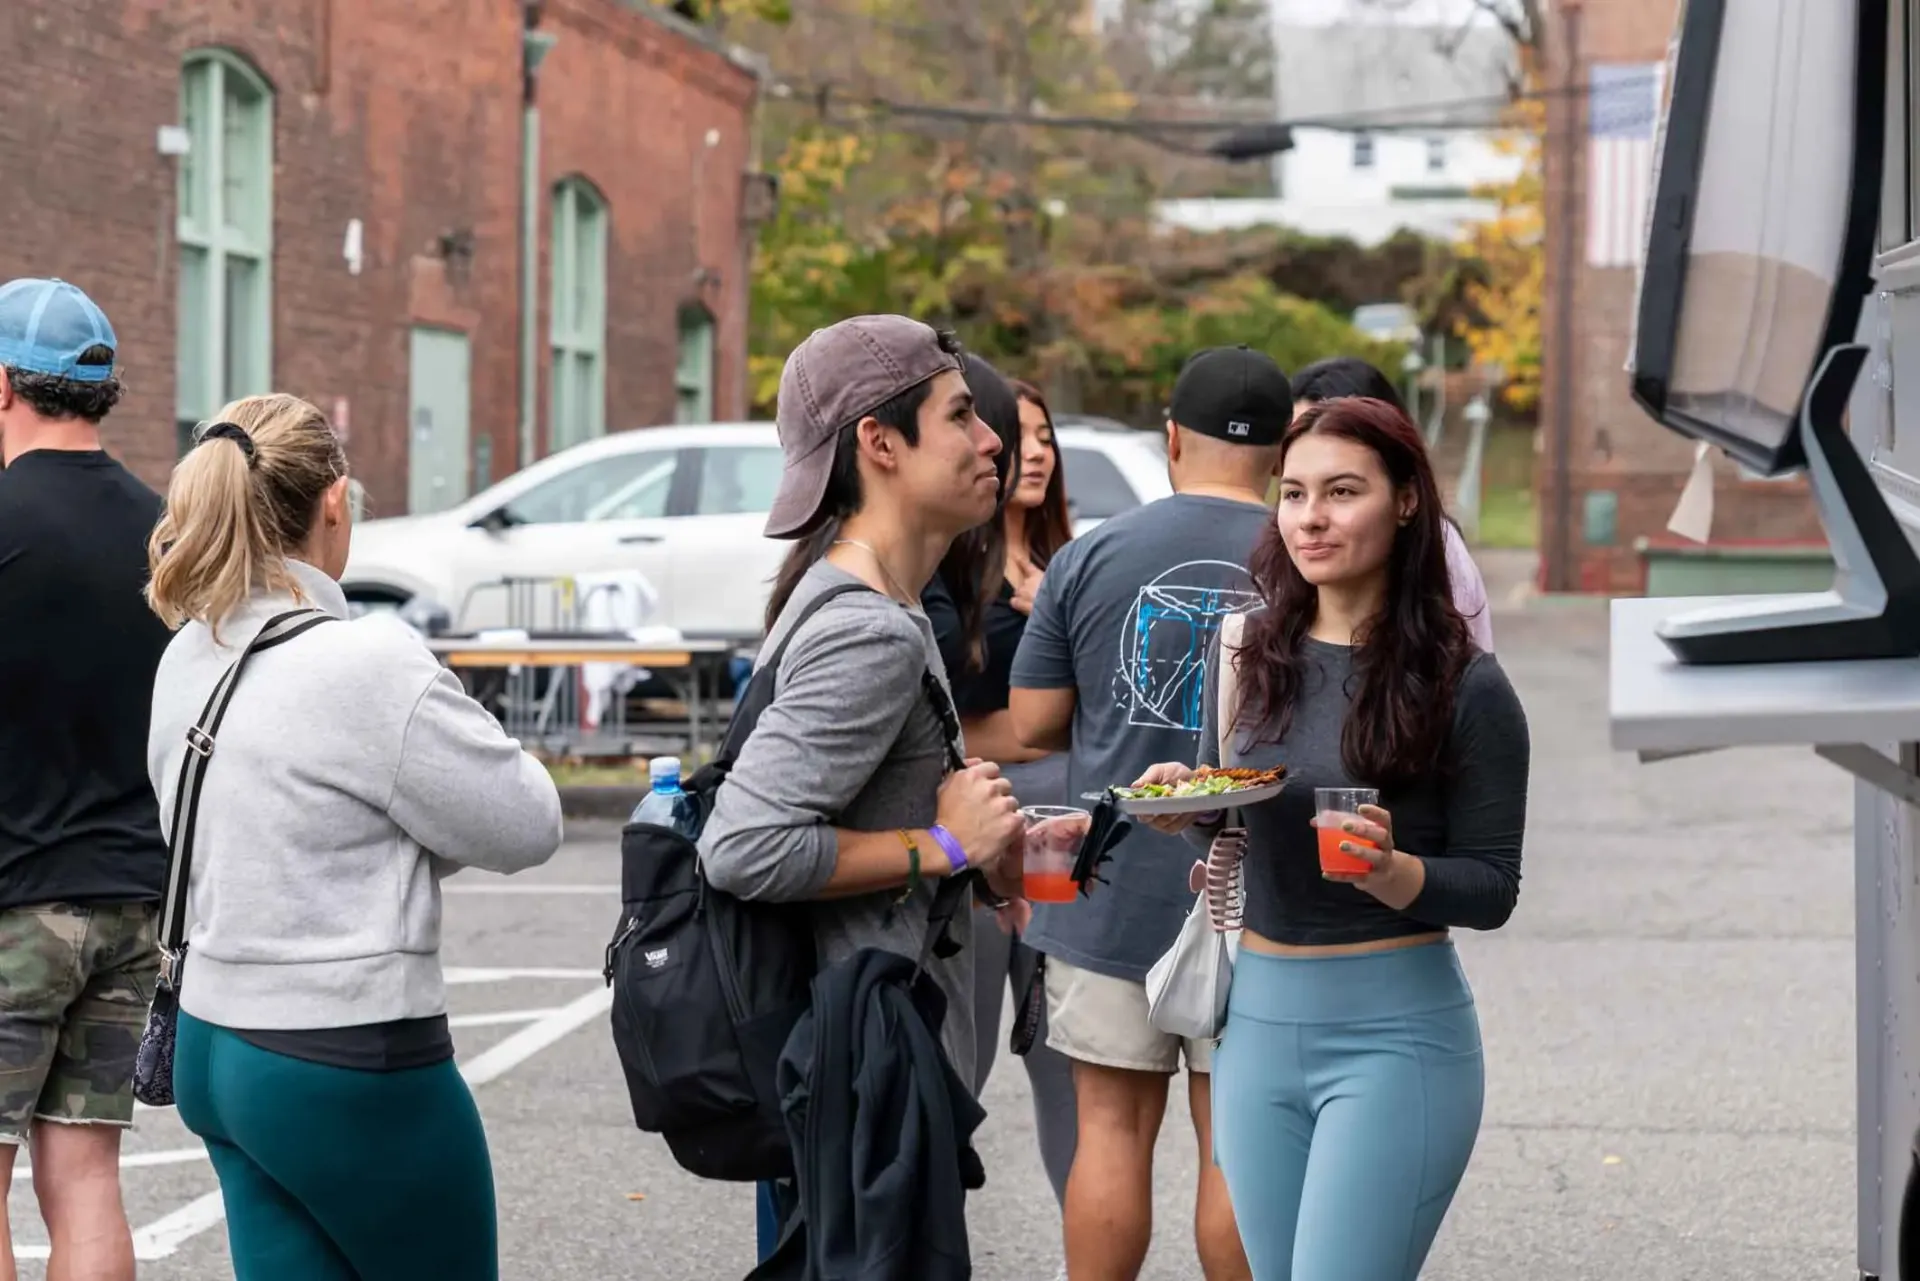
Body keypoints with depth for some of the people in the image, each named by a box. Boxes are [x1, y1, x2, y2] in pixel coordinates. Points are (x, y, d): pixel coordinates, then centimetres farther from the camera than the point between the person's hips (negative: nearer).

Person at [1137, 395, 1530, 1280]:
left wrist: (1393, 872, -24)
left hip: (1394, 1030, -5)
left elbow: (1493, 889, -5)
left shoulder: (1463, 684, -9)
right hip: (1255, 1018, 5)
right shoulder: (1247, 654, 5)